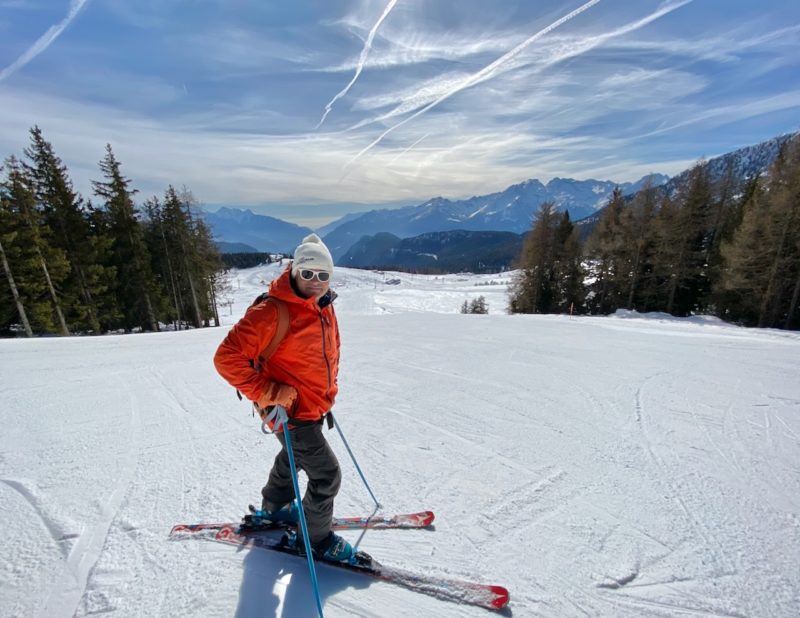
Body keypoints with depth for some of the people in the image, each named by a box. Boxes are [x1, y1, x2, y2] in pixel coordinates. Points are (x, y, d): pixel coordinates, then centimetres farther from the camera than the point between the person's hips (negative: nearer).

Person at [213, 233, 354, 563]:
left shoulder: (325, 307, 0)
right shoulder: (272, 312, -26)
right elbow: (227, 358, -24)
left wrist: (328, 389, 14)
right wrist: (266, 393, -24)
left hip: (314, 408, 9)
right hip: (290, 411, -8)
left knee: (292, 457, 29)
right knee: (327, 474, 1)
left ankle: (275, 508, 57)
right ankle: (316, 538, 29)